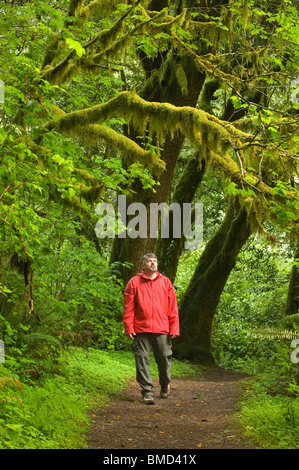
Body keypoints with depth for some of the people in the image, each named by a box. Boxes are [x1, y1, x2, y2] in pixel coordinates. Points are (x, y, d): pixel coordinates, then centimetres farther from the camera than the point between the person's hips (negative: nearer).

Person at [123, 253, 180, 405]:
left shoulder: (165, 282, 11)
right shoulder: (134, 282, 5)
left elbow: (172, 307, 9)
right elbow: (128, 307, 3)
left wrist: (174, 328, 3)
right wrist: (129, 328, -5)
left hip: (162, 329, 1)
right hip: (141, 330, -1)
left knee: (164, 358, 5)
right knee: (142, 360, -3)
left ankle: (165, 386, 30)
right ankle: (147, 391, 4)